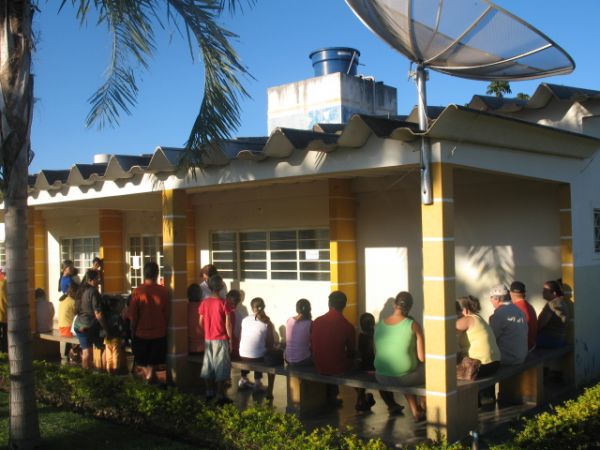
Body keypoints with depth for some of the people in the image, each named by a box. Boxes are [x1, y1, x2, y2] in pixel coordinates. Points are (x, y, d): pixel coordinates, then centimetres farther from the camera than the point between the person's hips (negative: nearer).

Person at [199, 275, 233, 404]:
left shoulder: (204, 303, -1)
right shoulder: (223, 303, -13)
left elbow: (200, 322, 5)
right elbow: (228, 324, -11)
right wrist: (230, 339, -2)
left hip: (208, 340, 5)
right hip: (221, 340, -5)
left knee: (208, 366, 13)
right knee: (221, 367, 1)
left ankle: (209, 393, 22)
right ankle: (220, 396, 3)